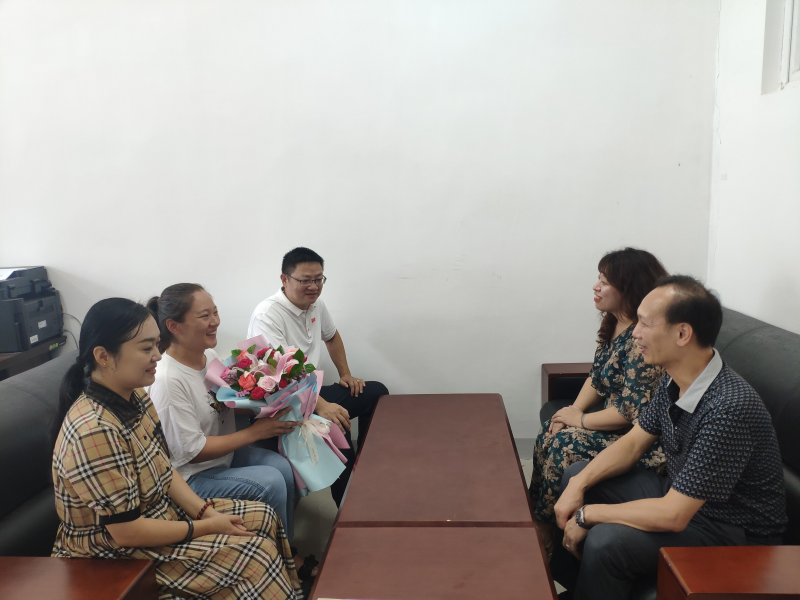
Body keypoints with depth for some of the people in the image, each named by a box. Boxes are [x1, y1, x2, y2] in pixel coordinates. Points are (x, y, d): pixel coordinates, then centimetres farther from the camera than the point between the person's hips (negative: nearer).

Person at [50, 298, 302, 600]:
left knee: (262, 517, 6)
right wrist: (205, 527, -17)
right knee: (256, 553, -13)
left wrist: (207, 512, -7)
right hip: (115, 554, -8)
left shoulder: (136, 397, -3)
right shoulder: (94, 430, -31)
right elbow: (126, 532, -27)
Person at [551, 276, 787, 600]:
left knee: (605, 542, -29)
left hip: (733, 535, -8)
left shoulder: (729, 408, -34)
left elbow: (672, 516, -31)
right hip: (677, 495, 9)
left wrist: (587, 513, -20)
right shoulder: (673, 382, -7)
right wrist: (578, 487, -8)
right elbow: (633, 443, 6)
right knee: (576, 474, 8)